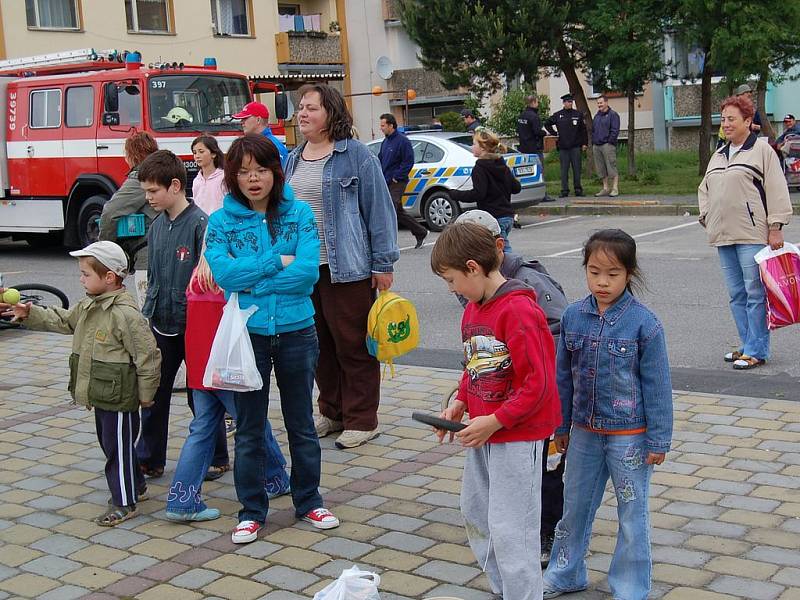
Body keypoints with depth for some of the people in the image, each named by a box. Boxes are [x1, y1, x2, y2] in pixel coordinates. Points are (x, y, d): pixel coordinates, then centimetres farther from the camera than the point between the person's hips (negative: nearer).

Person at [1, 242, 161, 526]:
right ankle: (136, 487, 38)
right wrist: (29, 313, 11)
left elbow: (148, 355, -21)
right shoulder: (88, 306, 7)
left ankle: (123, 503, 13)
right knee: (109, 443, 21)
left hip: (119, 398, -10)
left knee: (118, 447, 1)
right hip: (101, 396, 10)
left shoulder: (125, 313, -23)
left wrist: (146, 393, -14)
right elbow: (62, 321, 22)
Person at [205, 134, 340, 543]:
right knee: (249, 428, 10)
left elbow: (308, 271, -14)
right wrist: (277, 262, -14)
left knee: (301, 423, 14)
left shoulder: (300, 214, -2)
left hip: (296, 333, 0)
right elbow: (223, 273, -17)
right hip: (246, 336, 0)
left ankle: (309, 502, 30)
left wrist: (251, 280, -13)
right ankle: (251, 510, 24)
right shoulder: (221, 221, -2)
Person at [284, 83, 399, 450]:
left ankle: (361, 420, 10)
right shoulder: (293, 159, 13)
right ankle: (332, 413, 28)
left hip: (346, 268, -7)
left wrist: (383, 264, -10)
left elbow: (379, 209, -7)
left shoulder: (356, 155, -6)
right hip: (303, 268, 7)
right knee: (320, 345, 14)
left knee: (353, 345, 0)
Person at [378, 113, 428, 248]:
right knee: (399, 212, 13)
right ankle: (420, 232, 25)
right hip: (386, 182, 9)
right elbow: (380, 159, 23)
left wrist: (396, 177, -16)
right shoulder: (385, 141, 15)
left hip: (397, 183, -9)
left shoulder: (402, 141, -11)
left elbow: (409, 161, -15)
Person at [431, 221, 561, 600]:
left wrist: (495, 421, -21)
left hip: (517, 435, -10)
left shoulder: (519, 311, -22)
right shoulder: (473, 309, 7)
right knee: (475, 514, 20)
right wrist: (460, 403, 4)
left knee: (509, 529, -5)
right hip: (483, 432, 10)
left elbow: (538, 382, -23)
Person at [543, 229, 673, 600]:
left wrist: (658, 441, -8)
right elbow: (564, 377, 7)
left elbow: (657, 386, -9)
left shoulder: (644, 323, -14)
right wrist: (561, 426, 11)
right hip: (584, 431, 4)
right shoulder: (573, 316, -3)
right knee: (575, 506, 18)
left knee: (632, 514, 9)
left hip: (629, 434, -4)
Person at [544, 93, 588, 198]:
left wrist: (584, 143, 2)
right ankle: (564, 190, 5)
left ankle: (578, 189, 8)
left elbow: (583, 129, 8)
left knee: (577, 168, 1)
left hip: (575, 146, 0)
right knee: (564, 169, 1)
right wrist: (554, 134, 6)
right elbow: (547, 124, 16)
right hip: (563, 147, 0)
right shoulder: (557, 115, 5)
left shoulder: (578, 115, 6)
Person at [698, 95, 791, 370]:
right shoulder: (718, 156, 18)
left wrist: (775, 227, -12)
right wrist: (707, 217, 15)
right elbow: (704, 189, 29)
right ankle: (749, 345, 21)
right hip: (724, 237, 7)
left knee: (755, 294, -5)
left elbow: (777, 191, -7)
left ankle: (756, 351, 1)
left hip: (752, 235, -7)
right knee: (736, 295, 11)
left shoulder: (762, 150, -3)